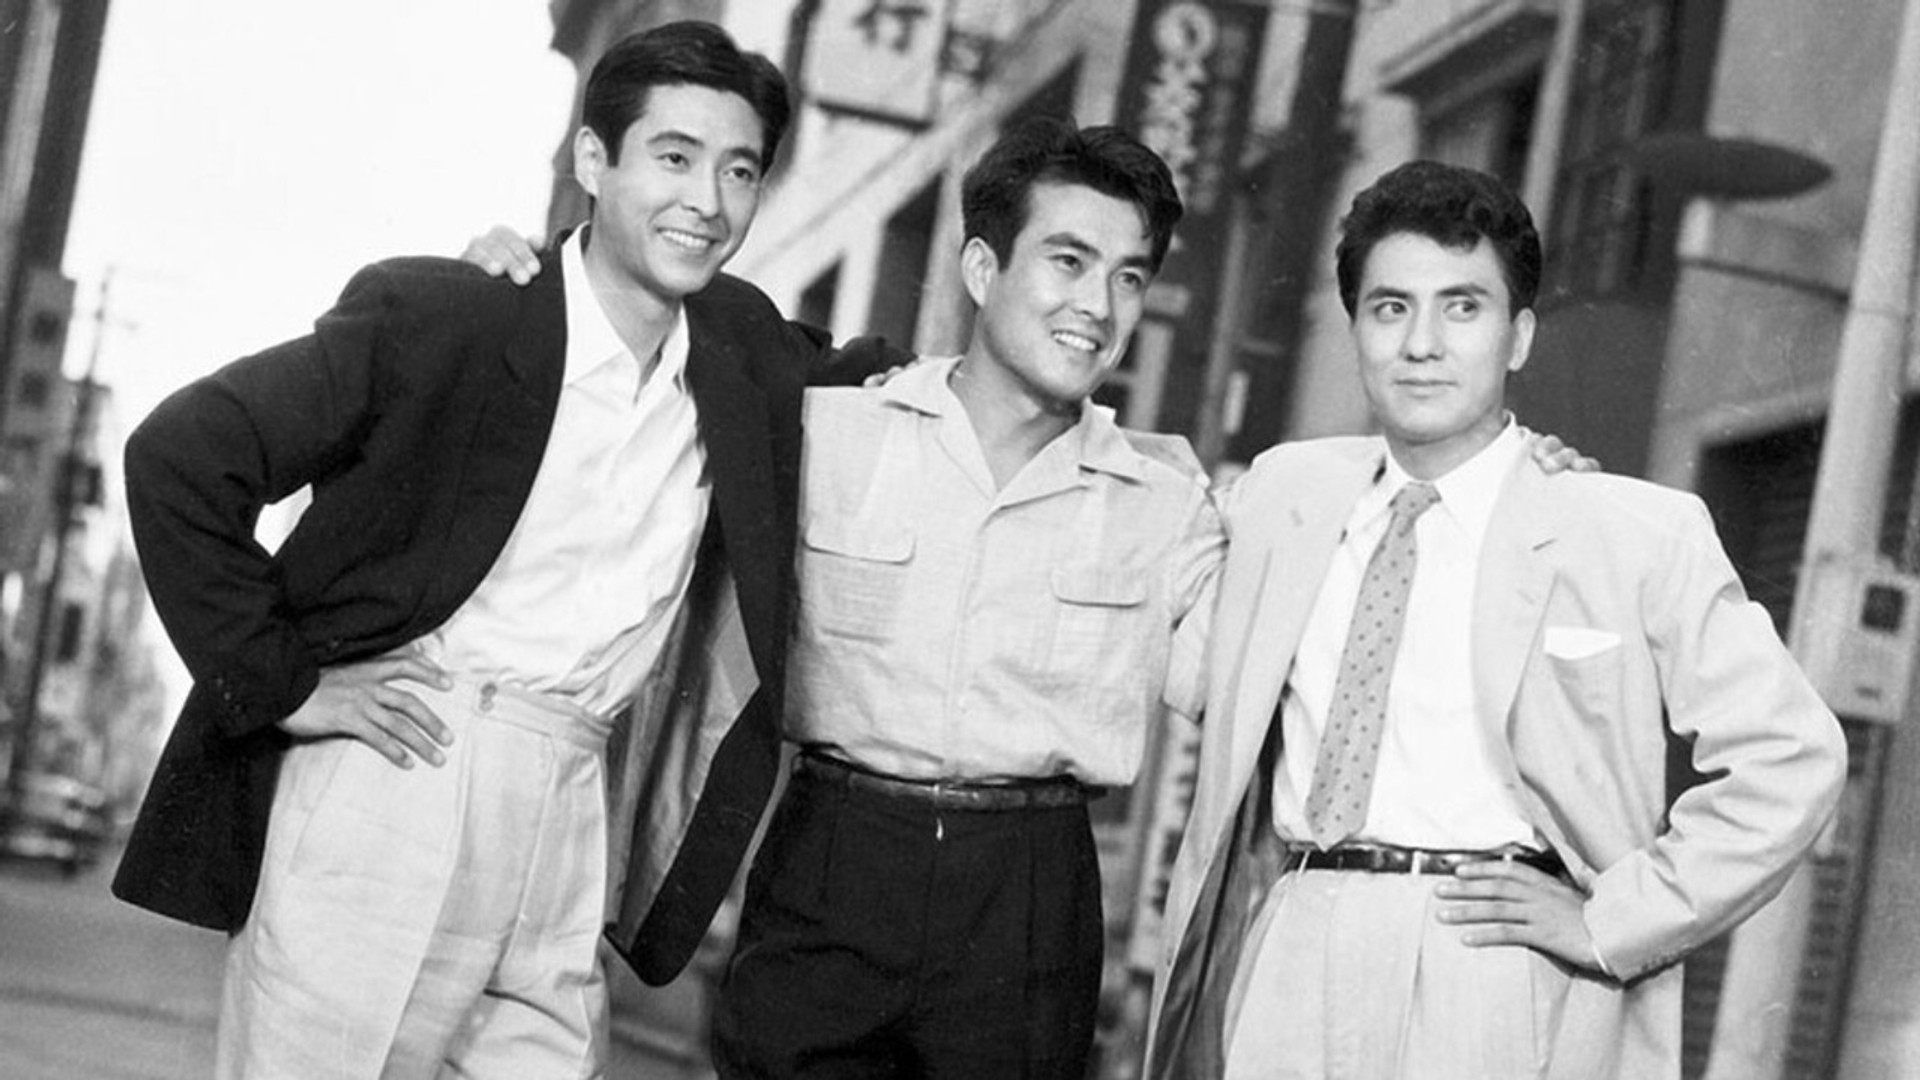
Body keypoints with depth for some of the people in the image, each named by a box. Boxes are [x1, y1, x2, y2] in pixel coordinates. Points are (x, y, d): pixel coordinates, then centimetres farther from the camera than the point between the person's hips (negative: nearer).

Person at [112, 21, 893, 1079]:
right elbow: (179, 454, -9)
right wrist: (279, 681, -10)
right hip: (390, 783, -5)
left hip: (570, 826, 5)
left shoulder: (744, 353, 10)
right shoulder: (438, 318, -7)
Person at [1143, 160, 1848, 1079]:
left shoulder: (1642, 537, -1)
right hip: (1285, 967, 4)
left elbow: (1792, 757, 0)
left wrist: (1609, 923, -3)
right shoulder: (1279, 493, 12)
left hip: (1495, 993, -3)